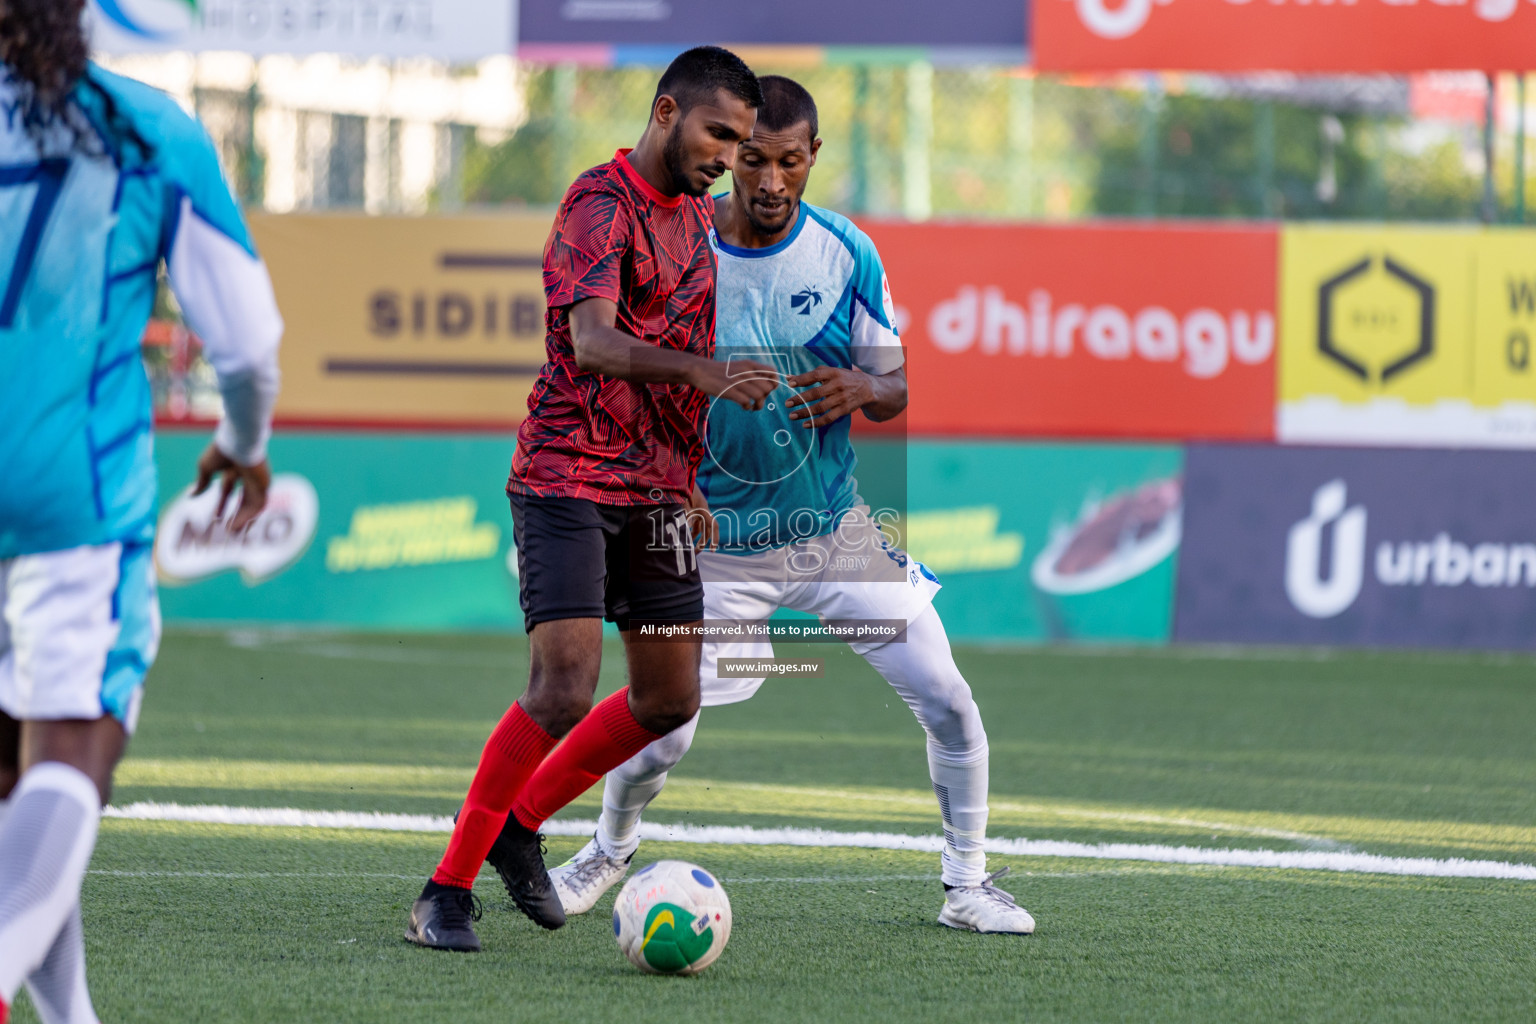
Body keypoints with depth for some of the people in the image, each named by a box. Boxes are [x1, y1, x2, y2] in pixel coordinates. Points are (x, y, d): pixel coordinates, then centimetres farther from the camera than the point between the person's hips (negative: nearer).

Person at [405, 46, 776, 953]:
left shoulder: (699, 213, 14)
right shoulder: (601, 205, -14)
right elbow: (594, 342, -29)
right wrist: (705, 374, -45)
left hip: (659, 492, 9)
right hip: (569, 479, -8)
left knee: (669, 700, 9)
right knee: (565, 688, -19)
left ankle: (520, 826, 28)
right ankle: (448, 890, -8)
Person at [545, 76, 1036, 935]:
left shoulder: (848, 255, -6)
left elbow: (894, 390, 2)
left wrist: (862, 391, -21)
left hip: (839, 529, 2)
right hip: (717, 539, -1)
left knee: (948, 702, -8)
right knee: (659, 734, -6)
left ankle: (967, 882, 12)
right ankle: (612, 850, 27)